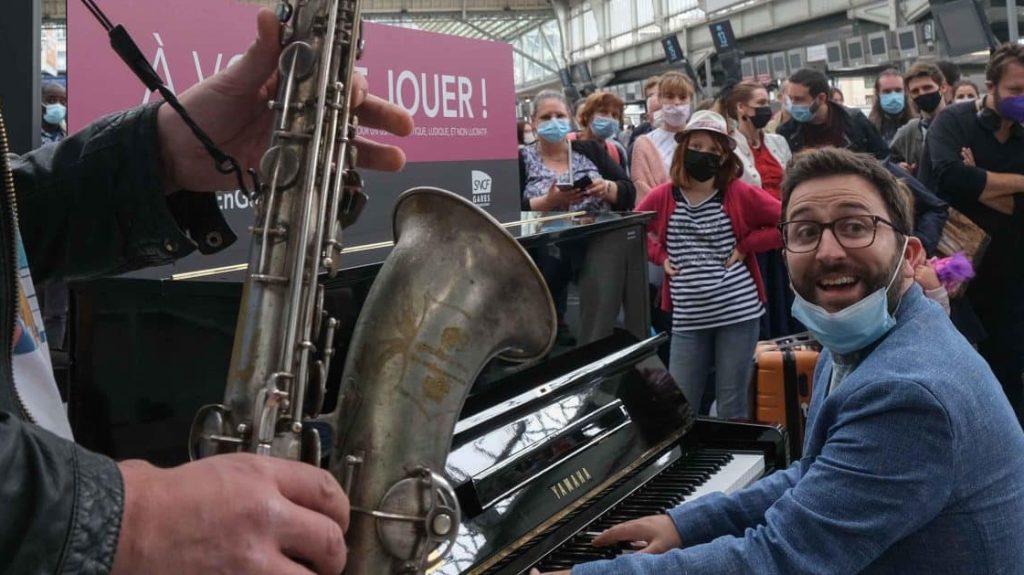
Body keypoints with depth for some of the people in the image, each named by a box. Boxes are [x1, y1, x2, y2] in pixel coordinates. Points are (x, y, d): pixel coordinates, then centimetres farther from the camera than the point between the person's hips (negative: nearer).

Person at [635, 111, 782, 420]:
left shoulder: (740, 194, -3)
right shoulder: (662, 197, 2)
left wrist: (746, 245, -6)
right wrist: (660, 255, 2)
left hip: (738, 312, -2)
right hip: (687, 318, 2)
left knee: (732, 406, 7)